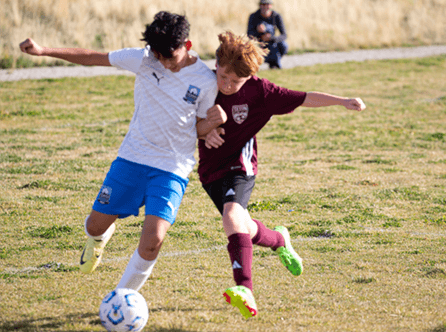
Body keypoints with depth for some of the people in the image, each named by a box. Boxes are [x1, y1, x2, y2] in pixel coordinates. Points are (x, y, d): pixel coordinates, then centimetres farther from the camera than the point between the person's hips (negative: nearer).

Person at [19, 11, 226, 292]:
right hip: (132, 157, 2)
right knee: (95, 226, 6)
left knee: (153, 240, -17)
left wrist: (214, 121, -18)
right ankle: (100, 237, 46)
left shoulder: (206, 81, -6)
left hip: (172, 169, -2)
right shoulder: (144, 60, -6)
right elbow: (94, 58, -1)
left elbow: (199, 129, 6)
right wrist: (43, 51, -5)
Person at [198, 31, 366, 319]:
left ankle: (245, 289, -40)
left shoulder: (258, 90, -12)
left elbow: (302, 99, -7)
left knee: (232, 215, -31)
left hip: (240, 166, -4)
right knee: (245, 230, 9)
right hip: (211, 168, 4)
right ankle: (279, 240, 45)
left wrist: (342, 101, -12)